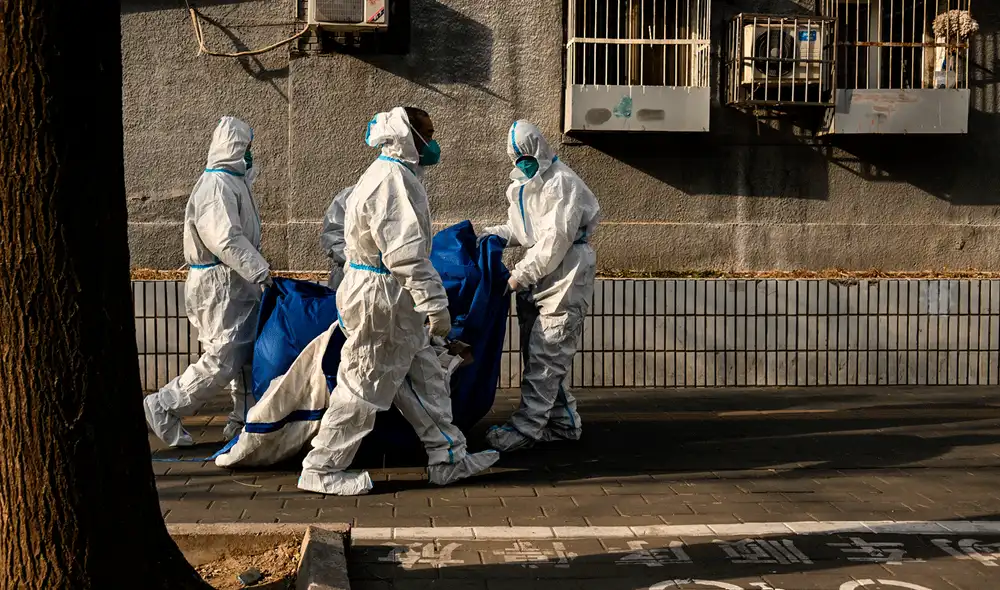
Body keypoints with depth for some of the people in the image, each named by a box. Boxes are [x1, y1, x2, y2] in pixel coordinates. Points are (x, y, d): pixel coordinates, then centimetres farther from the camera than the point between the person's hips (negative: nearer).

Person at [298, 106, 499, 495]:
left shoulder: (392, 175, 16)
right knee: (365, 386, -2)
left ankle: (447, 458, 21)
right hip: (382, 298, -11)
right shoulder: (393, 178, -18)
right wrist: (435, 303, -23)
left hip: (392, 301, 11)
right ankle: (321, 470, 6)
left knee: (425, 377, 14)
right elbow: (405, 251, -25)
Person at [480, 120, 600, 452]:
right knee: (536, 353, 10)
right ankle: (563, 423, 19)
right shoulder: (520, 186, 16)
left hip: (565, 273, -9)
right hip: (537, 273, 9)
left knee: (545, 354, -9)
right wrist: (495, 235, 1)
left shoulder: (561, 182, -13)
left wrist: (520, 275, -20)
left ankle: (525, 428, -9)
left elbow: (555, 239, -20)